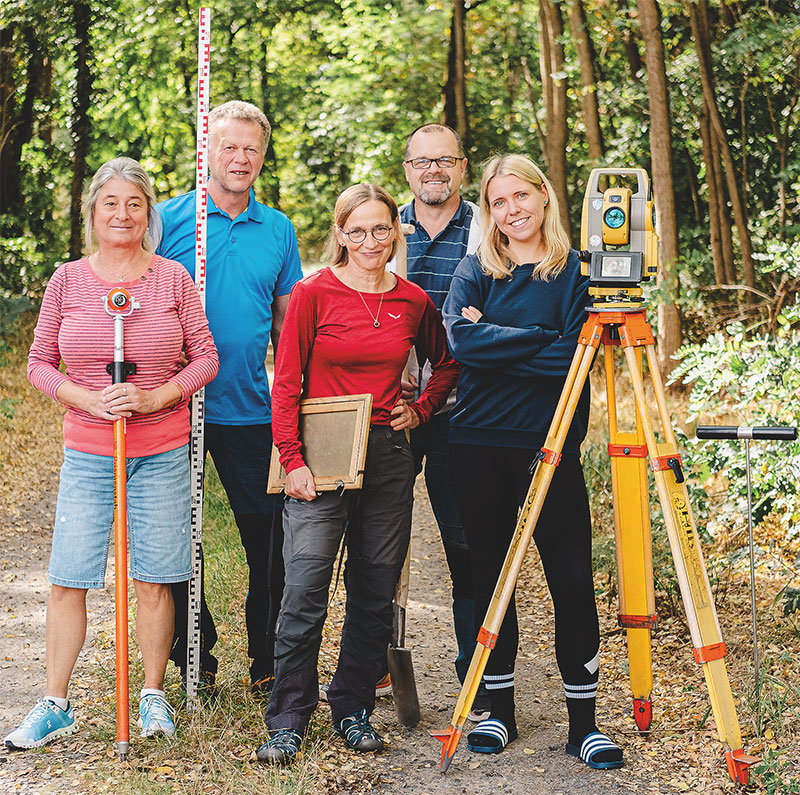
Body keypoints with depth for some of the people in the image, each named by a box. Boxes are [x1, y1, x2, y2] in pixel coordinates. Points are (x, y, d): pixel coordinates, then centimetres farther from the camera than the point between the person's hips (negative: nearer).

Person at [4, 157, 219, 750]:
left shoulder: (172, 278, 1)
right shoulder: (67, 280, 2)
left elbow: (205, 358, 2)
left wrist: (153, 398, -12)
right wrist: (90, 401, -11)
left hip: (161, 452, 0)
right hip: (87, 452, 1)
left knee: (154, 579, 4)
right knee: (67, 580, 0)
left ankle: (154, 696, 20)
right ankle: (55, 706, 13)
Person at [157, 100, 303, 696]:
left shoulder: (278, 229, 8)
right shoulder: (170, 218, -2)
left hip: (252, 409, 2)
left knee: (267, 536, 5)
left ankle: (269, 663, 20)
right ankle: (195, 658, 23)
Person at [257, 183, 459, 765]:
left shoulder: (413, 301, 5)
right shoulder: (313, 294, -4)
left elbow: (448, 363, 22)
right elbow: (286, 384, -3)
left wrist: (422, 409, 8)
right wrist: (292, 460, -10)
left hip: (387, 456, 4)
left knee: (375, 592, 9)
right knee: (306, 591, -8)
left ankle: (354, 710, 22)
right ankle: (288, 721, 2)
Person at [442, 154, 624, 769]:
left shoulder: (575, 270, 2)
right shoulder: (475, 270, 9)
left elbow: (577, 355, -11)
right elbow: (461, 338, -10)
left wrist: (497, 340, -11)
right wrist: (538, 338, -14)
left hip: (551, 446, -2)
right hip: (480, 446, 2)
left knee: (572, 578, -2)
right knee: (490, 577, 8)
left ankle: (584, 722, 8)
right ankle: (499, 710, 21)